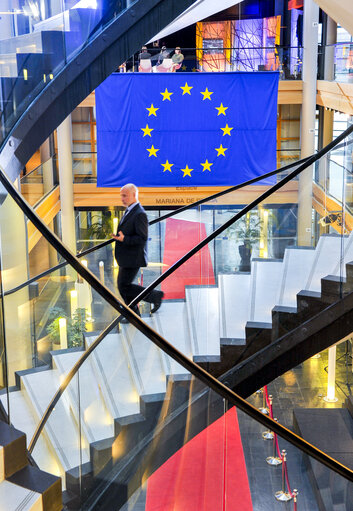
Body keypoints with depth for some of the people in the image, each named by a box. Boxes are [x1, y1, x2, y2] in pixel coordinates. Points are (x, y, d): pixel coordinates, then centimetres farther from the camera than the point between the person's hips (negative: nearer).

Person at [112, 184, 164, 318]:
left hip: (133, 258, -10)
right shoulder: (129, 211, 13)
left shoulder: (140, 214, -19)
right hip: (125, 258, 10)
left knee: (124, 286, -5)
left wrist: (124, 239, -30)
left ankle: (155, 296, 8)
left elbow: (143, 238, -23)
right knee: (122, 286, 13)